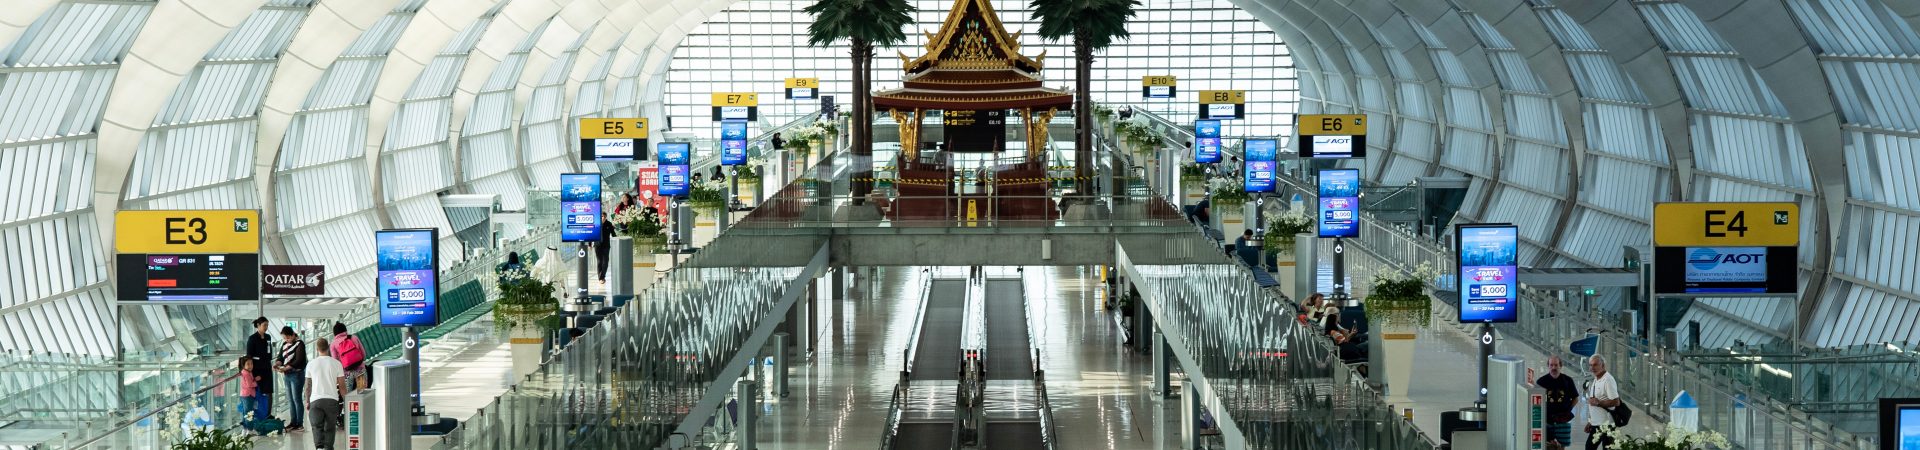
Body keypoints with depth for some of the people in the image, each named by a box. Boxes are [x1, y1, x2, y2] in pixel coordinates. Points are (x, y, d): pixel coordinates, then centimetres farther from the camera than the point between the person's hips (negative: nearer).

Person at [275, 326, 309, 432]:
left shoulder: (299, 344, -12)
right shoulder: (285, 344, 11)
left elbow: (298, 361, -18)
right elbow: (281, 357, 12)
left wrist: (285, 368, -25)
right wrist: (277, 363, -11)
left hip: (297, 374, -8)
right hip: (287, 375, 8)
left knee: (297, 399, -6)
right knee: (290, 399, 11)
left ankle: (299, 423, -1)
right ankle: (293, 422, 17)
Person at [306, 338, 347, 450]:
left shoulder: (311, 364, 2)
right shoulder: (336, 363, -1)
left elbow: (308, 386, 7)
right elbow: (342, 385, 1)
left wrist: (307, 402, 18)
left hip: (315, 399, 0)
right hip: (332, 399, 0)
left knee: (317, 426, 0)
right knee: (329, 427, 11)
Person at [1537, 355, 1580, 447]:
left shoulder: (1567, 380, 2)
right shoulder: (1542, 381, -3)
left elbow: (1575, 398, 12)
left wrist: (1569, 409, 1)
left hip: (1563, 419, 1)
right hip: (1547, 419, -1)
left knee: (1561, 445, 4)